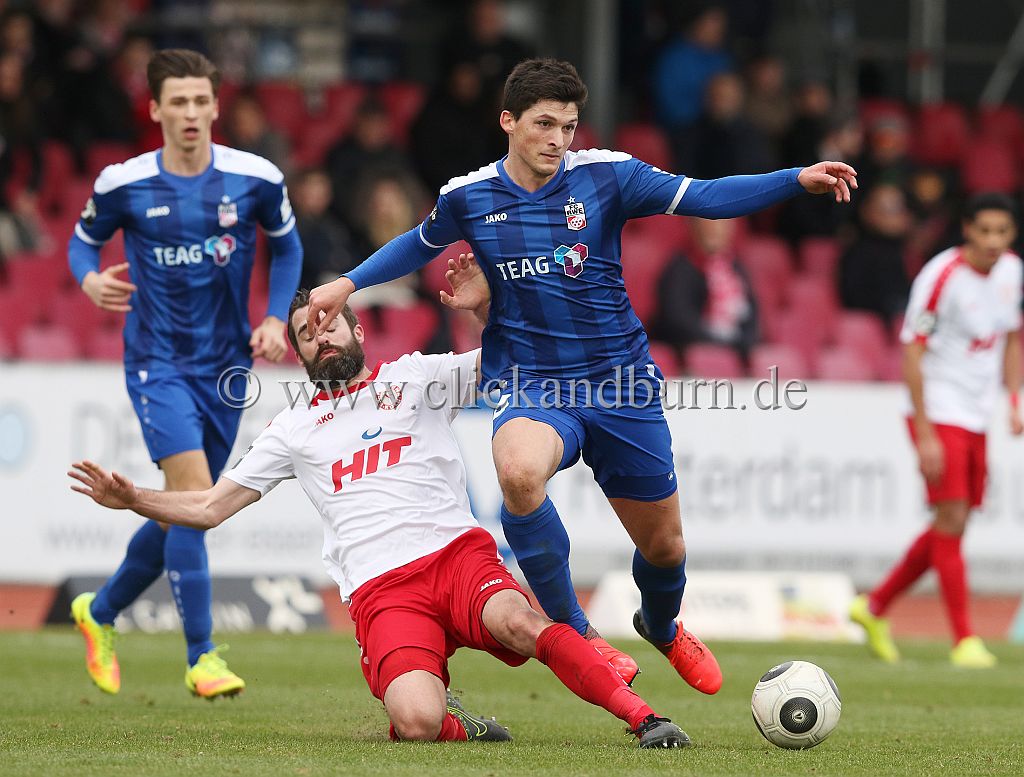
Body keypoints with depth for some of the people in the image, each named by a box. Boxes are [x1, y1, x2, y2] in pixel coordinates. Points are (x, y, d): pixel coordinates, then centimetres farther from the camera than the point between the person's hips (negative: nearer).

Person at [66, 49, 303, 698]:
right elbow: (84, 240, 10)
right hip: (158, 363, -3)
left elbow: (287, 246, 12)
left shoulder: (256, 179, -4)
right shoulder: (123, 184, -7)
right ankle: (202, 658, -17)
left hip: (224, 364, 3)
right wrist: (90, 279, -12)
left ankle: (100, 611, 35)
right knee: (193, 492, -21)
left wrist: (276, 318, -1)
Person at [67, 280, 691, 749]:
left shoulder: (416, 377, 17)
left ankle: (643, 717, -31)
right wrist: (131, 499, 9)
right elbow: (210, 508, 23)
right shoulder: (295, 430, 22)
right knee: (416, 722, -30)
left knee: (516, 620, -37)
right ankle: (460, 726, 5)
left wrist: (481, 309, -2)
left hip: (457, 552, 0)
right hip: (382, 590, 0)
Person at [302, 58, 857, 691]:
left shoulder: (605, 175, -5)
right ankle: (573, 633, -18)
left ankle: (662, 628, 50)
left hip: (621, 381, 1)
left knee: (664, 545, 10)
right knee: (518, 471, -37)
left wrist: (798, 180, -19)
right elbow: (421, 244, 20)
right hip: (533, 385, -1)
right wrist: (349, 284, 13)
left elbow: (706, 198, -8)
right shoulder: (469, 197, -1)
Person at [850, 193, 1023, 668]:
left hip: (978, 416, 7)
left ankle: (874, 607, 25)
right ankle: (964, 640, -6)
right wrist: (924, 434, -19)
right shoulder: (942, 276, -17)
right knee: (952, 520, -11)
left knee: (951, 527, 10)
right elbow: (911, 353, -15)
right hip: (939, 413, -7)